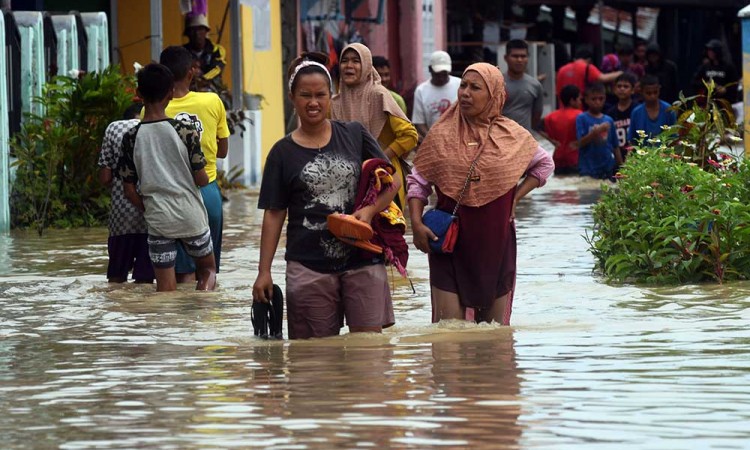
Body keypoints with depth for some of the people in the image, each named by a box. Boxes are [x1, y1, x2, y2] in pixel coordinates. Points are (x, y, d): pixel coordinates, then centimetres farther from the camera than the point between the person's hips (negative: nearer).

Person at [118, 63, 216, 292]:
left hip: (158, 221, 1)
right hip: (191, 217, -1)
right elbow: (201, 179, -6)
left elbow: (129, 190, -1)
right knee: (208, 268, 19)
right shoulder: (185, 131, -10)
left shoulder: (131, 138, -5)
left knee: (166, 290, 6)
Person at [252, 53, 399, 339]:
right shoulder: (283, 152, 5)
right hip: (308, 267, 0)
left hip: (362, 261, 0)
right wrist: (264, 272, 0)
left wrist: (370, 210, -11)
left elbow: (392, 181, 9)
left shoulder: (354, 135, 7)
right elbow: (274, 214, 5)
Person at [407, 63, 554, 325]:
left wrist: (516, 197, 5)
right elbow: (418, 182, 4)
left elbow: (544, 165, 18)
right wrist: (416, 224, -9)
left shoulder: (512, 136, 2)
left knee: (494, 326, 8)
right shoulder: (442, 135, -1)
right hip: (450, 242, -1)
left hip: (496, 242, 1)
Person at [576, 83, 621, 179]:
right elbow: (581, 142, -10)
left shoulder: (609, 120, 7)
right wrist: (596, 132, -23)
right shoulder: (582, 118, -2)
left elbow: (615, 146, 11)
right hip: (588, 170, -3)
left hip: (607, 170, 3)